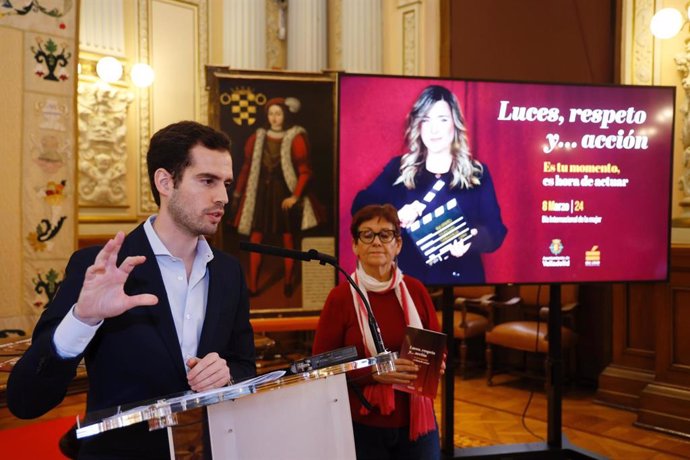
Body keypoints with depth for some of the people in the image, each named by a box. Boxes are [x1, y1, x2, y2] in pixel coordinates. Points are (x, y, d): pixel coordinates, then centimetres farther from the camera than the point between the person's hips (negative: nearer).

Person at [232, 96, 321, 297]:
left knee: (288, 239, 6)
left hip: (285, 194, -3)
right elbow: (247, 168, 9)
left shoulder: (296, 139, -7)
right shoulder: (257, 138, 4)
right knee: (255, 239, 1)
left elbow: (305, 171, -9)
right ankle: (252, 285, 9)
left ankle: (289, 283, 20)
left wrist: (296, 196, -16)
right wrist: (237, 193, 9)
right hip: (261, 193, 3)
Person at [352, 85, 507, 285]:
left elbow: (496, 232, -6)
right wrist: (394, 217, -24)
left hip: (461, 279, 0)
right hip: (409, 276, 1)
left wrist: (470, 241, -27)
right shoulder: (399, 168, 1)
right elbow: (360, 207, -6)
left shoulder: (477, 173, 0)